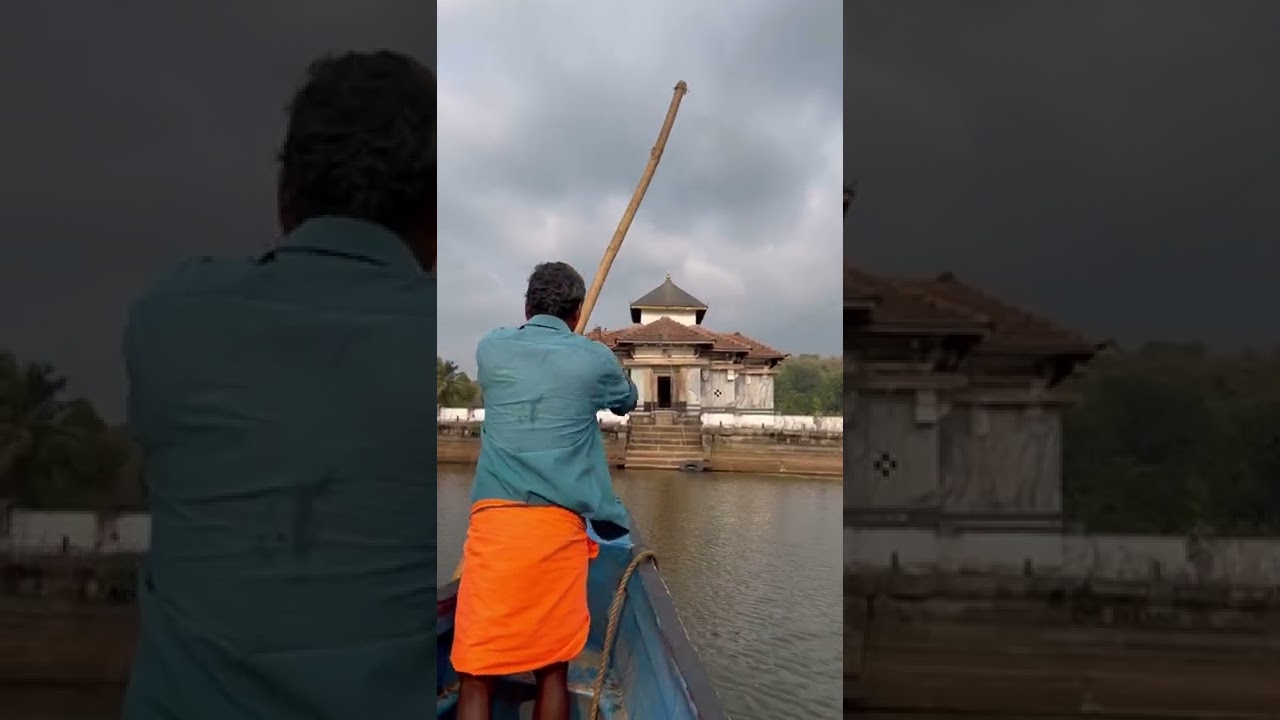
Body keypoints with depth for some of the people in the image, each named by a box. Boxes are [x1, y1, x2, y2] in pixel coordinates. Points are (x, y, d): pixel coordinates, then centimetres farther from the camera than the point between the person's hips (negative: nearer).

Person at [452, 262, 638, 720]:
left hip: (494, 521, 1)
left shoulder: (491, 349, 10)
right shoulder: (594, 359, 6)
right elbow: (627, 402, 28)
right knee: (552, 669, 12)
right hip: (559, 527, 0)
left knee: (476, 672, 4)